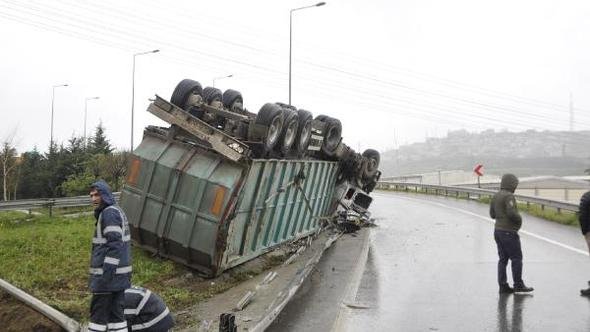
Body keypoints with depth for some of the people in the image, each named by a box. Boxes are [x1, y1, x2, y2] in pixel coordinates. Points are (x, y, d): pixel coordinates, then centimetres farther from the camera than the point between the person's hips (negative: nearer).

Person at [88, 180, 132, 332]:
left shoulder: (109, 213, -13)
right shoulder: (117, 211, 17)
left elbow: (115, 245, -21)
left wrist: (106, 274, -23)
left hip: (109, 273, -9)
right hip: (118, 273, 9)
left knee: (98, 312, -1)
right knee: (116, 312, 10)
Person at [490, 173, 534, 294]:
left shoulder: (495, 196, 11)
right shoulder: (508, 196, -16)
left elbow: (492, 214, 15)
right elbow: (512, 212, -26)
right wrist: (519, 219, -8)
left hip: (498, 231, 9)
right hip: (509, 232, -8)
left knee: (503, 259, 9)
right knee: (517, 258, 2)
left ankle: (503, 286, 10)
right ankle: (518, 285, 8)